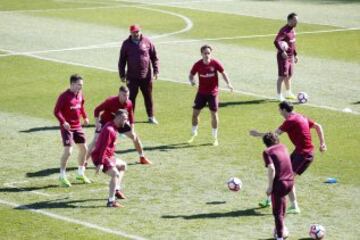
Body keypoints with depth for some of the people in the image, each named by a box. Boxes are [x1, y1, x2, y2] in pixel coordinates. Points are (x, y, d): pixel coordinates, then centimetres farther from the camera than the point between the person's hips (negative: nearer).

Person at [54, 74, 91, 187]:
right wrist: (63, 122, -31)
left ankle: (81, 174, 30)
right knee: (68, 151, -13)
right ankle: (62, 177, -1)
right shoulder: (64, 96, -17)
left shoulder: (80, 94, 5)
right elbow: (56, 111, -19)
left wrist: (85, 117, 9)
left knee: (84, 148, 13)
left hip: (77, 126, 8)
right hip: (67, 127, -8)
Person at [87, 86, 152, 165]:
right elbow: (97, 110, -23)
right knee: (96, 140, -17)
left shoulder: (129, 103, -18)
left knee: (135, 137, 2)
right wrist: (97, 122, -31)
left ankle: (142, 158, 20)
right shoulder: (110, 101, -31)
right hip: (106, 121, -4)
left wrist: (132, 130, -10)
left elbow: (131, 117, -2)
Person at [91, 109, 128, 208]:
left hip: (108, 156, 11)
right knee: (115, 174, -26)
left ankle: (117, 190, 30)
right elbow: (104, 147, -26)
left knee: (123, 165, 28)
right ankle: (111, 201, -34)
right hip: (100, 158, -11)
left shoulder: (114, 128, 12)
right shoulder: (109, 129, -20)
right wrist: (101, 163, -30)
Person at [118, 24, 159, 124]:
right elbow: (122, 61, 4)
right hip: (132, 77, -1)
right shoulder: (126, 44, 0)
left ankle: (151, 117, 22)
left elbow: (154, 58, 6)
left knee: (148, 97, 10)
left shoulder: (147, 42, 0)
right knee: (131, 97, 2)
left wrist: (156, 71, 0)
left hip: (146, 76, 1)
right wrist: (122, 75, 0)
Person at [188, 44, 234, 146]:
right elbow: (191, 75, 3)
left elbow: (223, 73, 0)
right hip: (201, 92, 1)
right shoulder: (198, 65, -8)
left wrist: (228, 83, -13)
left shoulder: (215, 63, -10)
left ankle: (215, 138, 14)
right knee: (195, 112, 2)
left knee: (214, 114, 0)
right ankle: (193, 134, 25)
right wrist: (191, 81, -20)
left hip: (213, 92, -1)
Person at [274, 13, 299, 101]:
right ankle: (279, 95, -2)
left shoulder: (293, 29, 10)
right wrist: (282, 51, -37)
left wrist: (295, 54, 23)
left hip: (290, 56, 9)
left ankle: (288, 93, 31)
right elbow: (276, 41, -30)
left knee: (289, 75, 18)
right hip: (283, 56, -9)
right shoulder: (284, 30, -19)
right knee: (282, 76, -6)